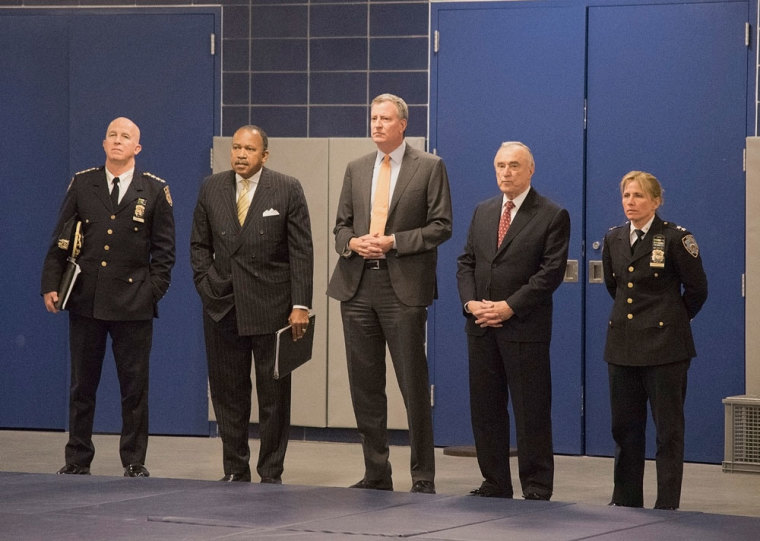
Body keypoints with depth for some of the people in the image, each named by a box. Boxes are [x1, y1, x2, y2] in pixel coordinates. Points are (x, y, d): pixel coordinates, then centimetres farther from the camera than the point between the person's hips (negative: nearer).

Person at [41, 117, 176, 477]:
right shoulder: (82, 184, 7)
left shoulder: (154, 191, 3)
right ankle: (77, 460, 14)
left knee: (134, 386, 3)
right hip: (85, 300, 1)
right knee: (82, 384, 7)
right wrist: (51, 284, -2)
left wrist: (154, 290, -6)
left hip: (133, 305, -1)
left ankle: (134, 461, 11)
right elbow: (60, 241, 7)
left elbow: (164, 249, 4)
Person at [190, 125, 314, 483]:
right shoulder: (211, 188, 7)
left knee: (274, 394, 3)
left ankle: (271, 474, 10)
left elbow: (301, 251, -4)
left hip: (271, 307, -3)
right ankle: (235, 471, 15)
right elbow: (199, 243, 15)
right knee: (227, 393, 6)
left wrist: (301, 305, -10)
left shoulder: (287, 190, -2)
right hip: (223, 307, 3)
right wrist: (205, 283, 1)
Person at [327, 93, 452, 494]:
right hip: (358, 285, 5)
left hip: (403, 287, -5)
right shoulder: (356, 169, 15)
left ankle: (423, 478, 3)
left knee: (414, 386, -4)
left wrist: (394, 242, -13)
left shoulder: (429, 167, 1)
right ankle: (376, 474, 15)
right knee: (365, 386, 7)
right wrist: (351, 243, -5)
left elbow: (441, 226, -4)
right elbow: (341, 224, 18)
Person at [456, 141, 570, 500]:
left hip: (525, 328, -6)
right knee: (485, 409, 8)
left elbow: (551, 271, -11)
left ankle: (537, 490, 4)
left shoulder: (552, 216, -4)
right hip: (481, 327, 6)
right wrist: (470, 302, -4)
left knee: (531, 412, -2)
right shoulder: (483, 212, 15)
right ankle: (494, 485, 16)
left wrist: (510, 306, -16)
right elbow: (466, 262, 14)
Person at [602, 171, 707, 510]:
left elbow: (697, 289, 0)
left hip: (663, 345, -6)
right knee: (625, 427, 10)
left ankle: (667, 506, 3)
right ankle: (625, 501, 19)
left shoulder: (674, 238, -9)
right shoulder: (614, 239, 8)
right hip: (623, 346, 6)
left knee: (668, 430, -1)